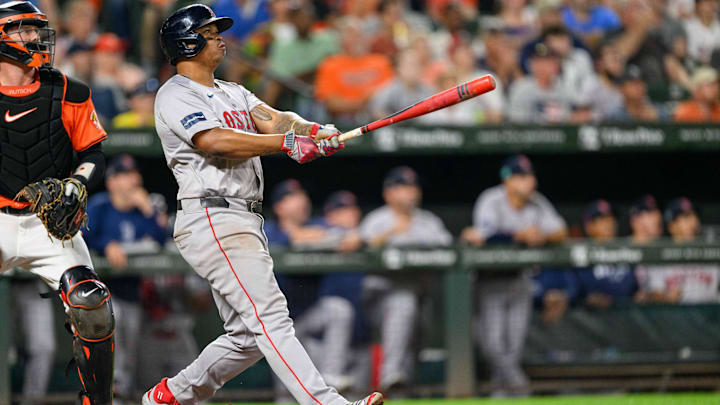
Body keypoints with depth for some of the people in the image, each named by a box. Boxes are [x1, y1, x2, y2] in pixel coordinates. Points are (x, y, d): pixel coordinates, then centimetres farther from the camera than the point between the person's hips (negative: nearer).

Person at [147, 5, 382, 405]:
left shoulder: (232, 93, 23)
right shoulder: (175, 96, -5)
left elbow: (273, 119, 6)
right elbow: (217, 140, -21)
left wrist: (314, 130, -16)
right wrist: (288, 142, -29)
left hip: (246, 222, 9)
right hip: (212, 220, -9)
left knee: (248, 335, 10)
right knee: (270, 318, -17)